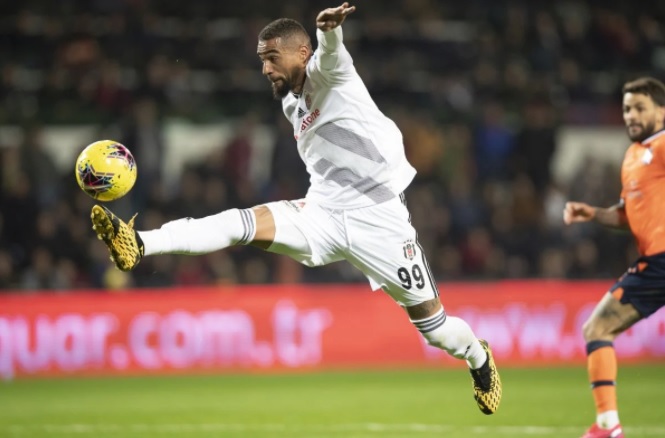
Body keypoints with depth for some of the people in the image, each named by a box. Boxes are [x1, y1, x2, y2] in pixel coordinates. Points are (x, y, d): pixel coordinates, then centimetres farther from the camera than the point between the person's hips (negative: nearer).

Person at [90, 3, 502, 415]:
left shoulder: (328, 76, -10)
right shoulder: (293, 104, 12)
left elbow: (331, 54, -36)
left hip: (377, 221, -6)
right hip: (324, 214, 6)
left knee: (433, 325, 2)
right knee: (246, 222, -20)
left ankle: (479, 359, 34)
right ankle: (140, 245, -34)